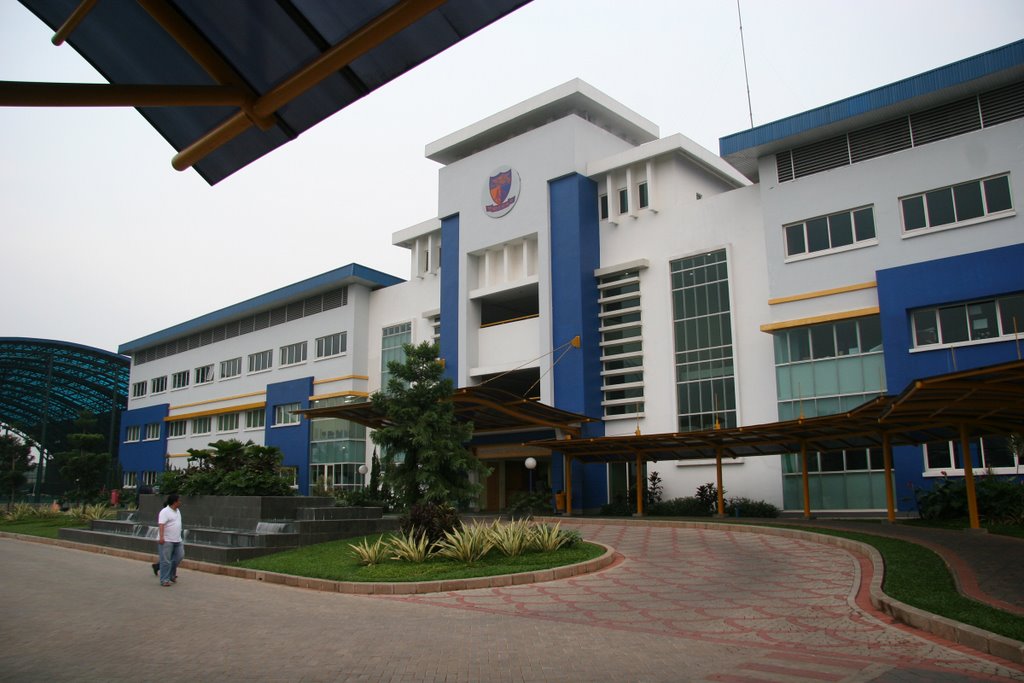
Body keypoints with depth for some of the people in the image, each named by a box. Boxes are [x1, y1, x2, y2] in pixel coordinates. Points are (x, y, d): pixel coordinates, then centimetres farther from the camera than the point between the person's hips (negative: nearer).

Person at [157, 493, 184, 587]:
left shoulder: (177, 511, 15)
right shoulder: (165, 512, -14)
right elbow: (161, 525, -23)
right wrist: (161, 537, -34)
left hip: (177, 540, 9)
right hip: (166, 541, -9)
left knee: (179, 556, 10)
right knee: (166, 561, -3)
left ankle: (172, 575, 26)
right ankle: (164, 580, 4)